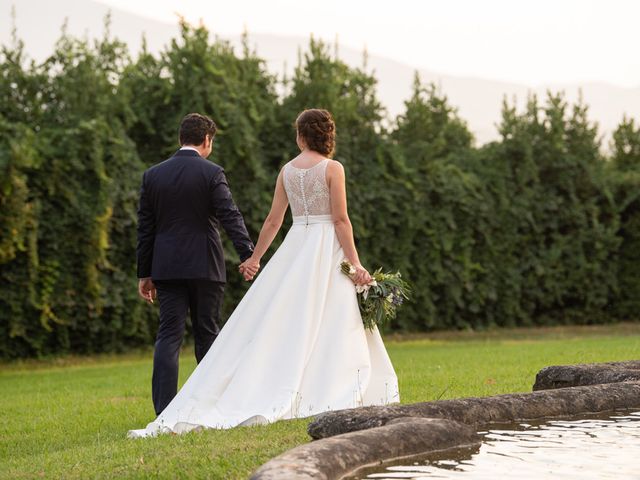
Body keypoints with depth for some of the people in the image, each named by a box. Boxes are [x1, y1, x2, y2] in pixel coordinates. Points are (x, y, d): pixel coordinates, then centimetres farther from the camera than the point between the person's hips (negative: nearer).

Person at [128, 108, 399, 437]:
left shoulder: (287, 170, 8)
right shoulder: (333, 168, -5)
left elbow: (273, 220, 10)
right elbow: (341, 220, -11)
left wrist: (255, 257, 18)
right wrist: (355, 263, -11)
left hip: (294, 249, 4)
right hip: (328, 250, -4)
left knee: (275, 322, 4)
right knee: (331, 325, -1)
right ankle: (328, 397, -7)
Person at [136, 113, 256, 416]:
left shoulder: (153, 175, 7)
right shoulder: (211, 173, -5)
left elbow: (145, 229, 8)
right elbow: (230, 217, -16)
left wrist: (144, 274, 13)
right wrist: (248, 254, -21)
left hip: (167, 268, 2)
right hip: (205, 267, -2)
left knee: (168, 336, 0)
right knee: (207, 335, 8)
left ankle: (164, 410, -12)